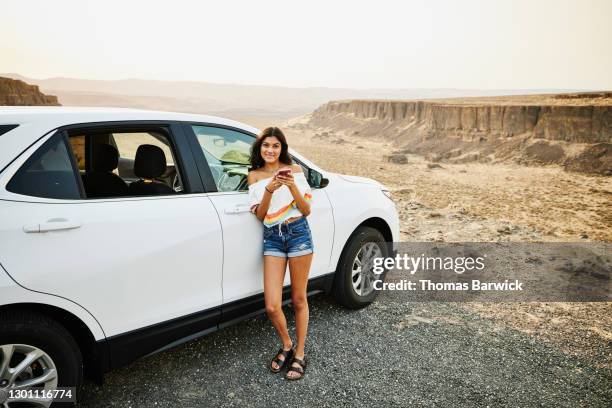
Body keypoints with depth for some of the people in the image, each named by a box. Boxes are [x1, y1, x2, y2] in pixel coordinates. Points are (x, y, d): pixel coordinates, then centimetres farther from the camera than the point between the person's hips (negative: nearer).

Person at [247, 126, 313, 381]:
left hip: (298, 233, -1)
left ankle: (299, 354, 25)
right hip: (272, 238, 2)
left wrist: (293, 188, -16)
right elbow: (260, 215, 1)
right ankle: (286, 346, 25)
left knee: (298, 300, 7)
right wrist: (269, 190, -16)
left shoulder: (294, 170, 3)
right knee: (271, 306, -4)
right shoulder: (254, 176, 8)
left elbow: (306, 210, 1)